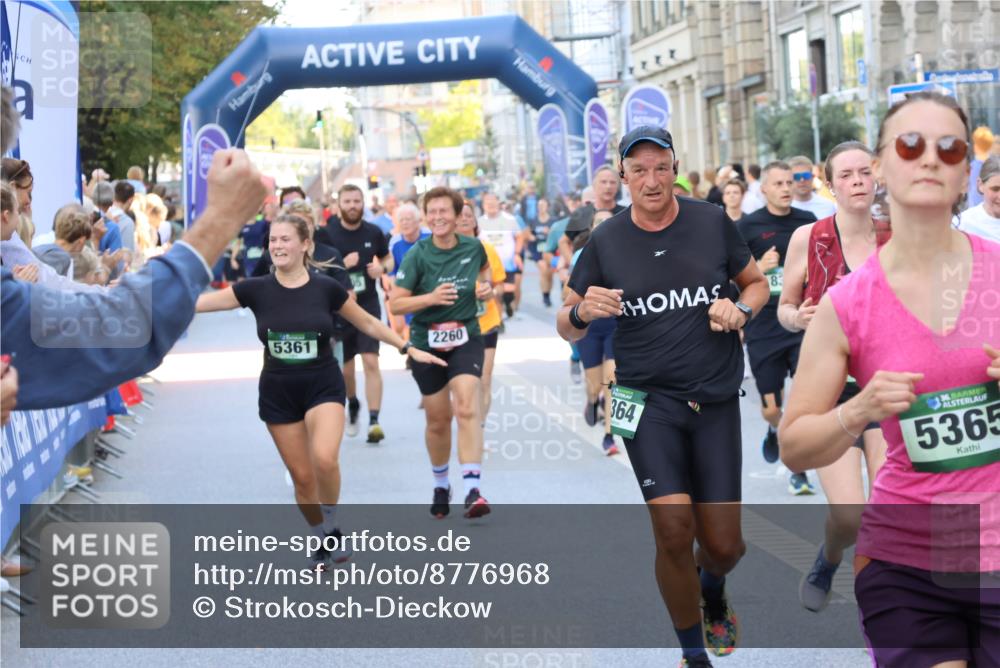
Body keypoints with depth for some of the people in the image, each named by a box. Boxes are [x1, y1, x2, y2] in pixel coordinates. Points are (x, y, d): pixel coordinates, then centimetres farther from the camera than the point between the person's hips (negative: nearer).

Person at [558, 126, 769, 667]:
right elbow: (566, 328, 4)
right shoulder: (605, 241, -2)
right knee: (674, 532, -16)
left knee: (723, 544, 2)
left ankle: (713, 590, 42)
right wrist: (582, 312, -20)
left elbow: (757, 283, 13)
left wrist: (740, 309, -9)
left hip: (716, 400, 1)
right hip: (648, 401, -1)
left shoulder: (713, 222, -1)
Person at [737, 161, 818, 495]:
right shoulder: (747, 226, -2)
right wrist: (758, 268, -17)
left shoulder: (807, 221, 4)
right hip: (763, 330, -1)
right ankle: (776, 431, 44)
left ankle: (799, 472, 6)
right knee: (770, 409, 7)